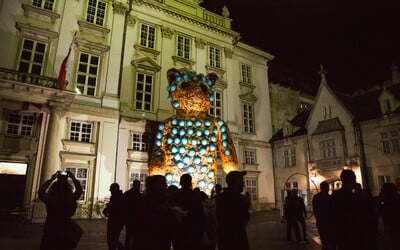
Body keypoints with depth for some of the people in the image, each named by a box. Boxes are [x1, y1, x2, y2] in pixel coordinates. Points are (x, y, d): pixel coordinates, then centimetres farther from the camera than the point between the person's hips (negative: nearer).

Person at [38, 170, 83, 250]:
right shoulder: (71, 200, -16)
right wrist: (74, 179, 8)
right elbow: (79, 190, 4)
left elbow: (41, 191, 7)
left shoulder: (48, 199, -14)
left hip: (49, 232, 1)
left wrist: (51, 179, 8)